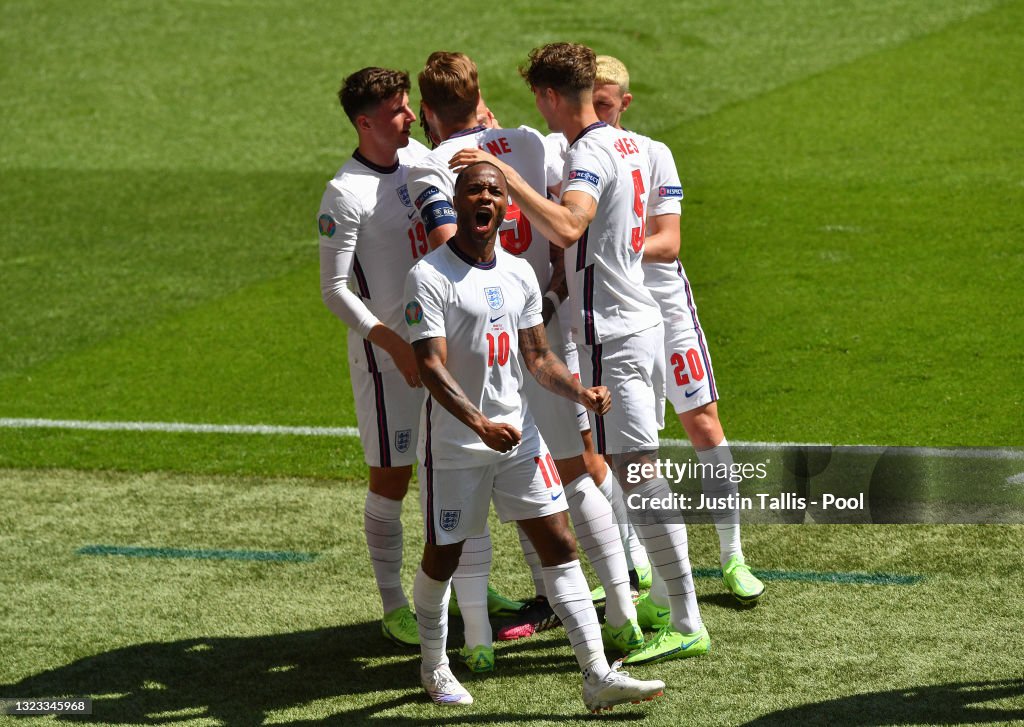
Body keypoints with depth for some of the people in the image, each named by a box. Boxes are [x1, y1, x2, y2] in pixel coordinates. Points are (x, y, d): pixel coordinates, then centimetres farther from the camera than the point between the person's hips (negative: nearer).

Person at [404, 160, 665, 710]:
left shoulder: (519, 275, 8)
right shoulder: (430, 277, -12)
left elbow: (538, 358, 14)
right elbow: (430, 366, -21)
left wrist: (580, 392, -6)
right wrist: (479, 424, -33)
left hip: (517, 435, 5)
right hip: (454, 444, -5)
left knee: (559, 545, -1)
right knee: (443, 555, 7)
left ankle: (596, 675, -2)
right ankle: (434, 666, 30)